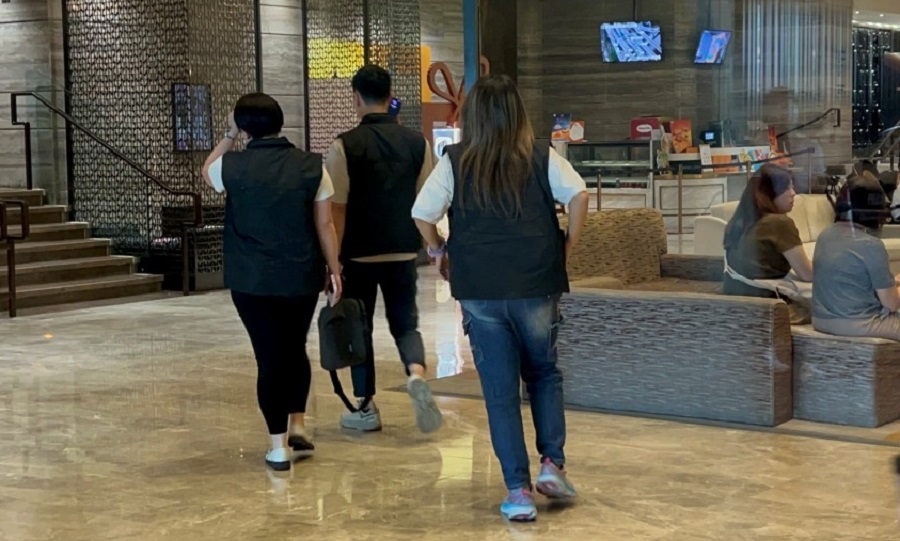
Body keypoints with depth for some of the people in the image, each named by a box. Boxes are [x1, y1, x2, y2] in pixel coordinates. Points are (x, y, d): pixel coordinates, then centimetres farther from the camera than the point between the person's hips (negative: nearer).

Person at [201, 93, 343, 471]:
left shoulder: (232, 166, -7)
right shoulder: (311, 166, -6)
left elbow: (207, 172, 18)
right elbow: (324, 224, -1)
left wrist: (229, 137, 21)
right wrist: (334, 269, 9)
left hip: (251, 280, -1)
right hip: (302, 277, 1)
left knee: (269, 356, 3)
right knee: (295, 349, 21)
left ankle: (279, 446, 4)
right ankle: (298, 426, 20)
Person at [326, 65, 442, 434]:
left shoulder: (344, 146, -10)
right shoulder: (417, 143, 0)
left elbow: (337, 208, -10)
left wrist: (332, 259, -5)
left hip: (359, 254, -2)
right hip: (404, 252, 3)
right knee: (405, 323, 13)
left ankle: (366, 408, 17)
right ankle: (416, 374, -16)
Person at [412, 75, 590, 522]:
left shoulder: (455, 162, 1)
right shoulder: (541, 159, 1)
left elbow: (422, 214, -6)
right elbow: (578, 194, -12)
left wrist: (439, 251, 12)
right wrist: (568, 247, 0)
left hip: (479, 291, 0)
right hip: (536, 286, 0)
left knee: (500, 392, 6)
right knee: (544, 374, 22)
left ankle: (518, 492, 6)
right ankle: (552, 463, 10)